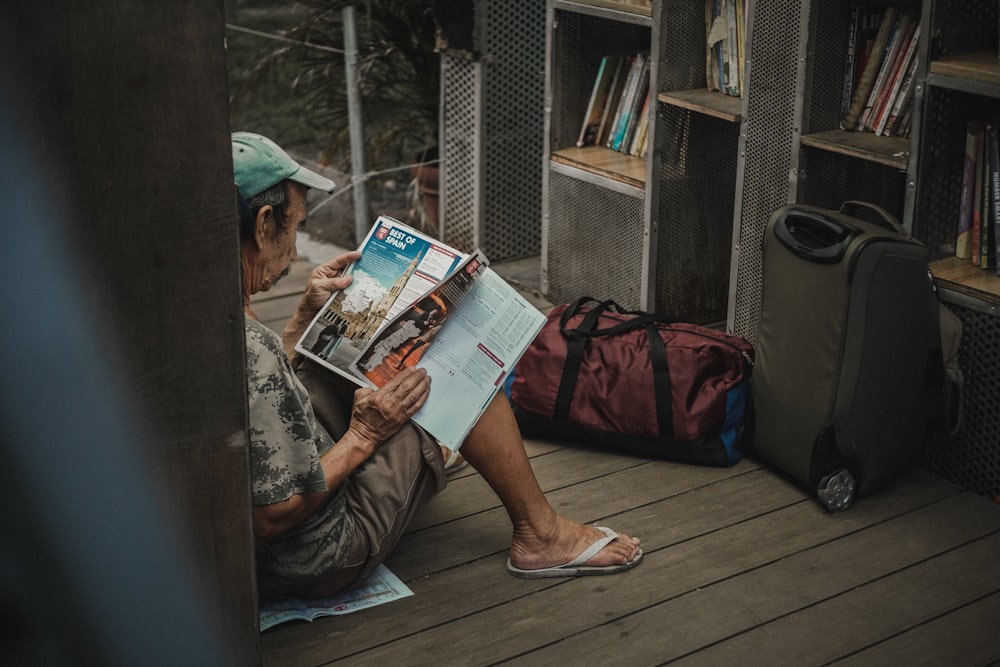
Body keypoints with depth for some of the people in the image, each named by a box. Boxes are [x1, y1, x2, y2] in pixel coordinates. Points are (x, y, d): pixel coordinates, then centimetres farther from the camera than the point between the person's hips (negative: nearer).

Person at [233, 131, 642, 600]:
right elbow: (269, 520, -29)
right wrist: (363, 438, -18)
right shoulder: (252, 346, -33)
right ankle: (540, 535, 13)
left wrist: (306, 316, 7)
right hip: (316, 568, -9)